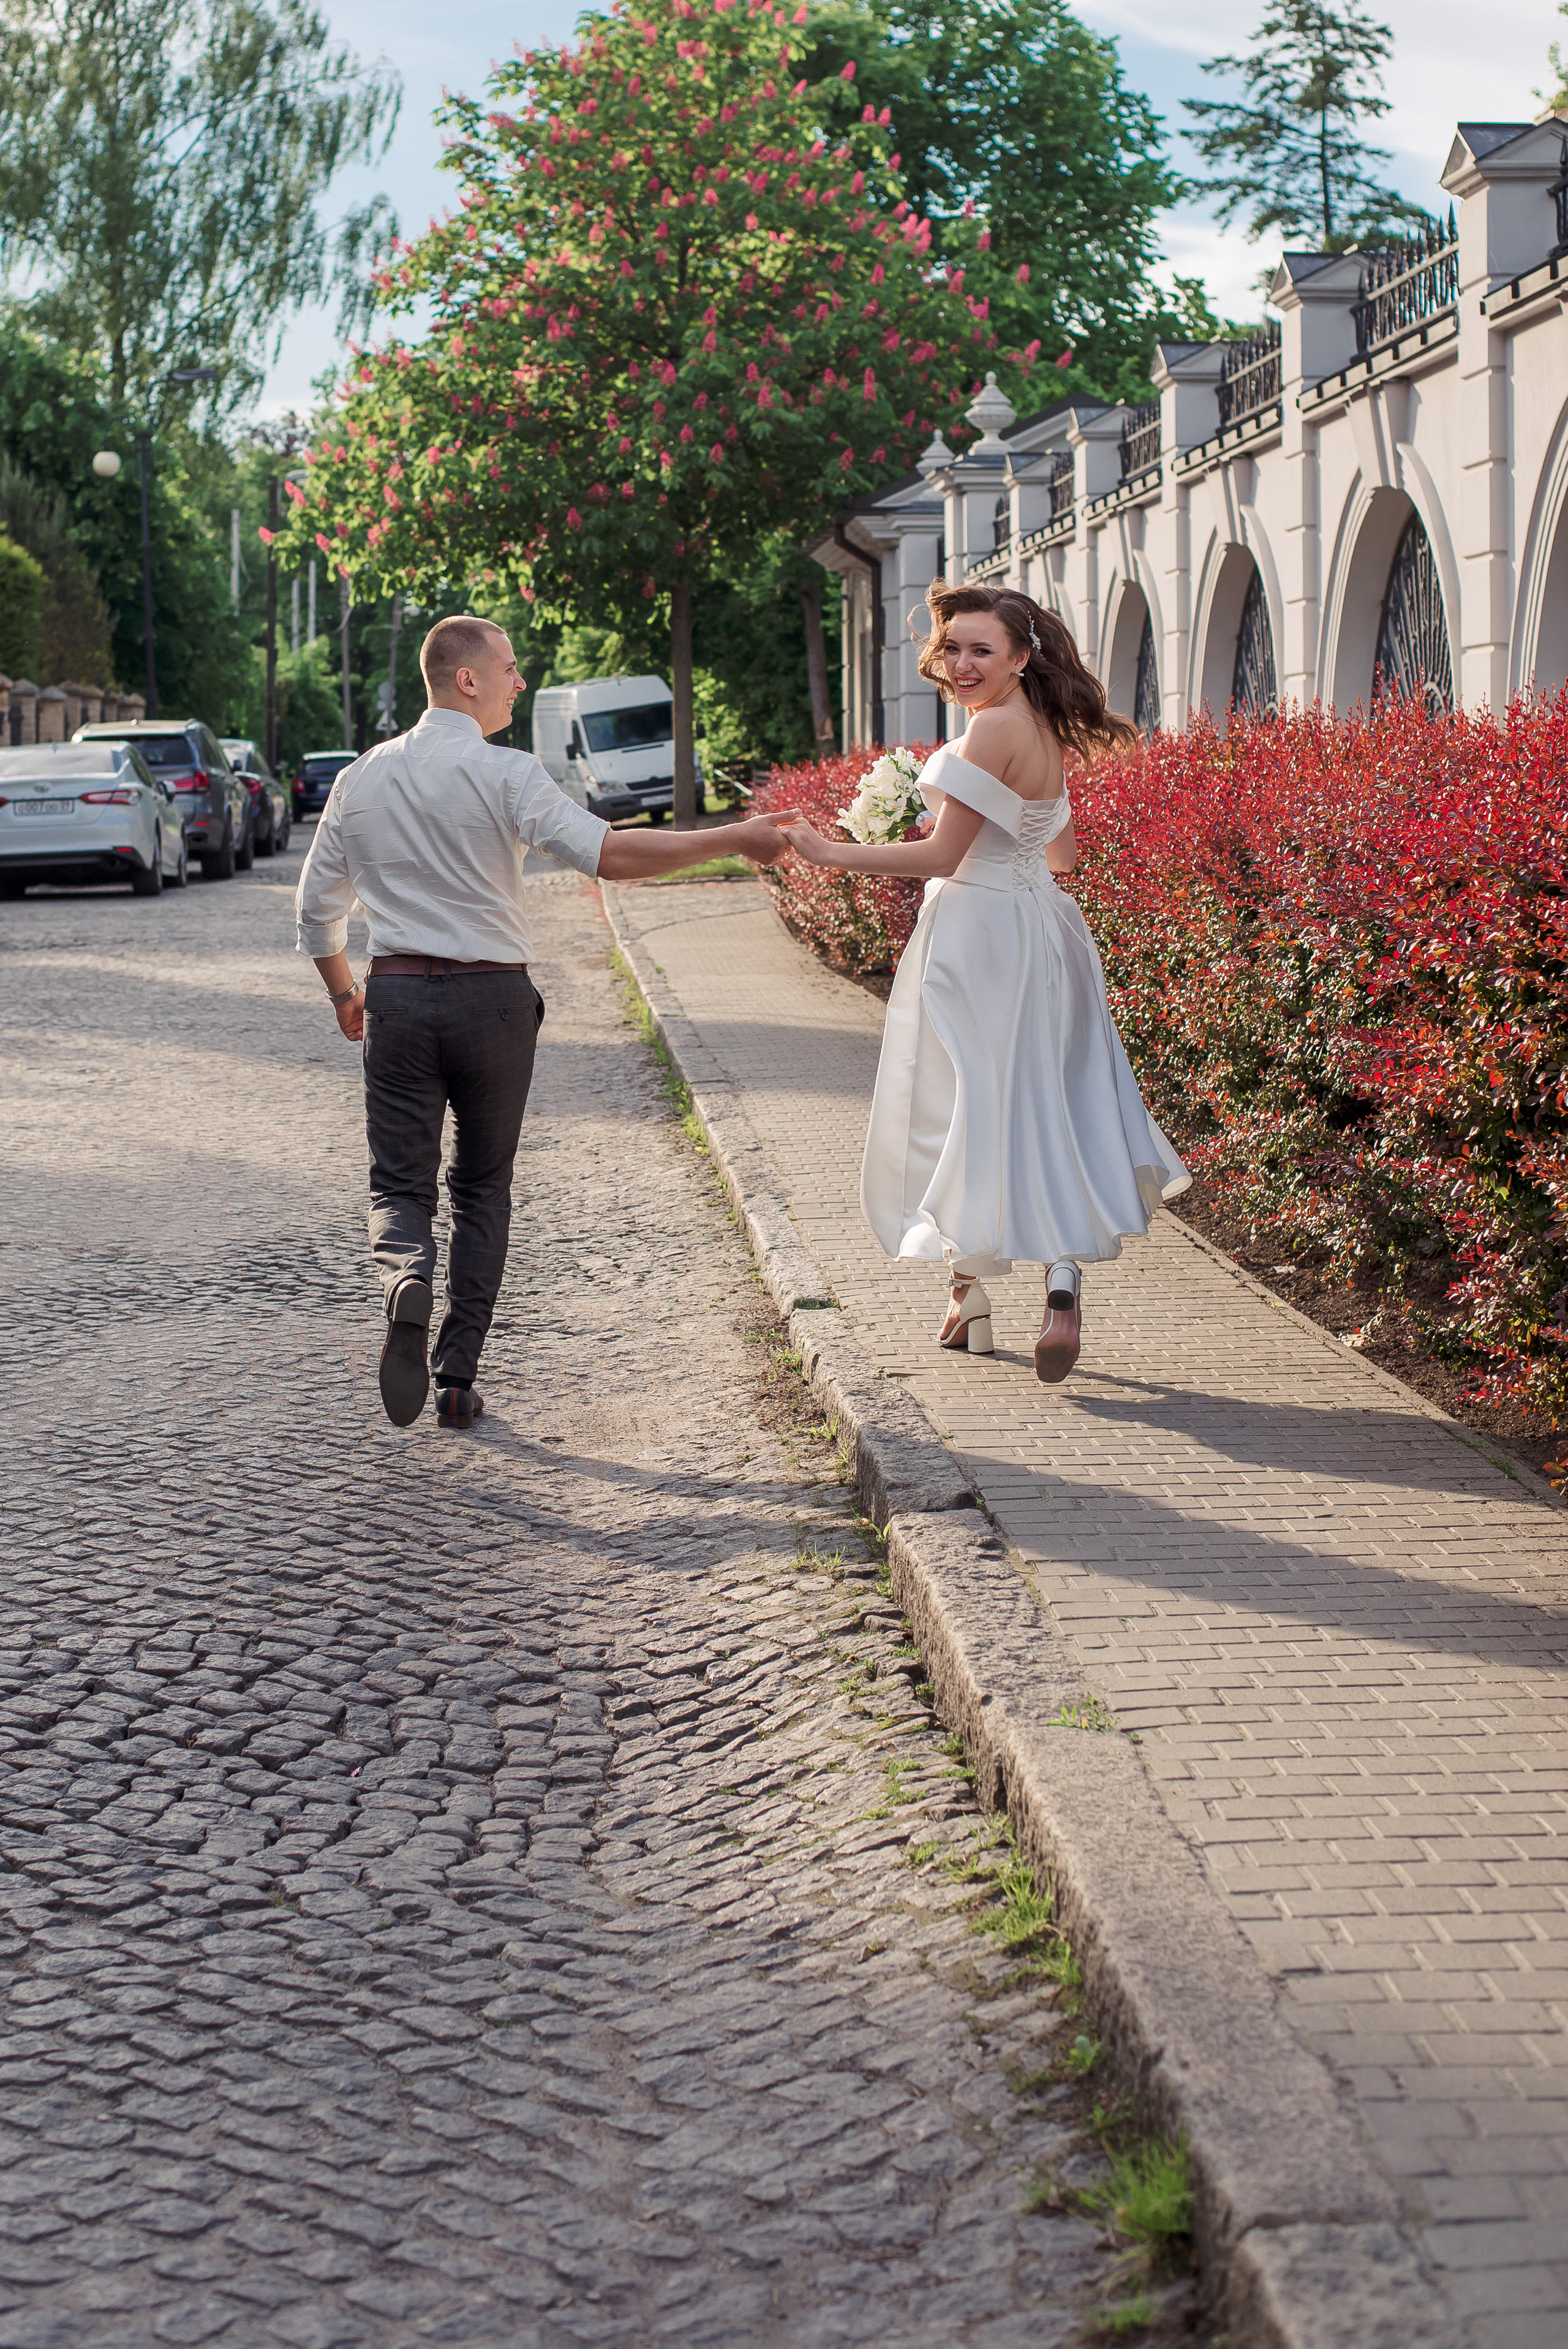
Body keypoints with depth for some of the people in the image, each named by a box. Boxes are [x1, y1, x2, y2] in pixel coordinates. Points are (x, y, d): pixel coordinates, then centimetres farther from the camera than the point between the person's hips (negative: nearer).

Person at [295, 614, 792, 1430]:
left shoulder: (362, 778, 6)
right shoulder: (507, 775, -9)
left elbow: (316, 908, 13)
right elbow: (608, 853, -22)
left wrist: (344, 994, 29)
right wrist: (732, 839, -17)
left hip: (397, 997, 2)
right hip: (493, 997, -2)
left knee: (401, 1185, 7)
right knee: (482, 1190, 12)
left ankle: (408, 1280, -27)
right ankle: (458, 1379, 10)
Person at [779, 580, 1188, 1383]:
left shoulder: (994, 728, -16)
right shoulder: (1043, 731, 11)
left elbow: (942, 856, -17)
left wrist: (831, 853, -12)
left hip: (980, 938, -9)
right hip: (1038, 932, 9)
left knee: (964, 1107, 1)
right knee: (1041, 1107, 6)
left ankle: (970, 1300, 8)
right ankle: (1063, 1287, -4)